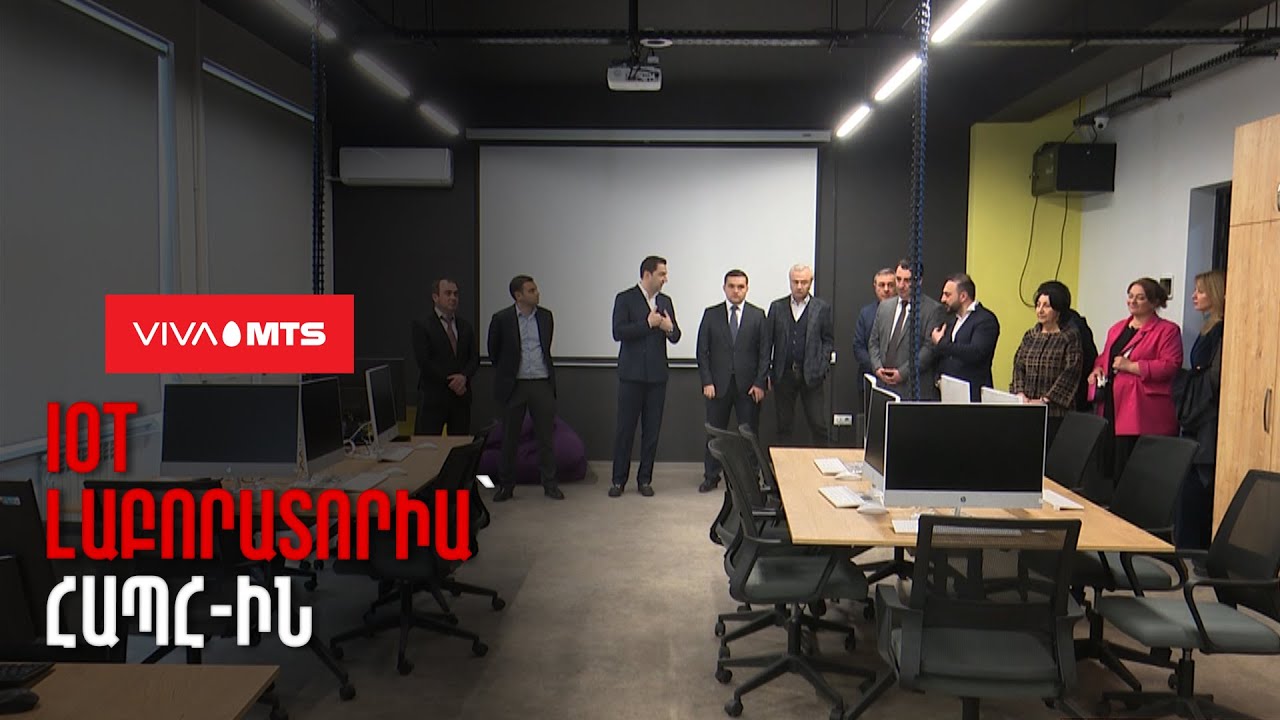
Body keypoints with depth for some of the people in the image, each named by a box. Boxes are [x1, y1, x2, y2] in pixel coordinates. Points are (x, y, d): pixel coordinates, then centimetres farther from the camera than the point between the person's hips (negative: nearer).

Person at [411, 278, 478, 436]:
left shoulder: (465, 326, 15)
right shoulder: (422, 325, -3)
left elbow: (475, 357, 9)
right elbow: (424, 362, -10)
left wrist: (464, 376, -11)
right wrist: (450, 382, -11)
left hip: (461, 395, 5)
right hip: (433, 396, -5)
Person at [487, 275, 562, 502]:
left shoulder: (546, 316, 6)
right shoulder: (502, 319, -5)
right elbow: (494, 351, 8)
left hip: (542, 383, 2)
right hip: (514, 385, -2)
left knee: (545, 436, 5)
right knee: (509, 438, 6)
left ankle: (549, 483, 15)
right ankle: (507, 485, 17)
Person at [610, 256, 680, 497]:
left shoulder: (665, 301, 12)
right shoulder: (625, 299, -3)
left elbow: (675, 338, 12)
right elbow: (618, 332, -14)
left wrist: (670, 327, -10)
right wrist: (648, 323, -16)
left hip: (657, 375, 4)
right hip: (632, 374, -4)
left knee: (652, 429, 6)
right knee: (625, 428, 0)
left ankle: (645, 479, 15)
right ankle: (619, 480, 10)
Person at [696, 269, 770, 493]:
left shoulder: (758, 315, 4)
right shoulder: (711, 314, 5)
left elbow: (765, 351, 2)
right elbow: (702, 351, 3)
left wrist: (760, 383, -6)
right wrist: (707, 382, -5)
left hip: (749, 386, 0)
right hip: (718, 384, 1)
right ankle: (711, 476, 19)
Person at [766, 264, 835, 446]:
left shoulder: (822, 308, 5)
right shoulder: (777, 307, 8)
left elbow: (828, 341, 6)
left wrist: (821, 368, -6)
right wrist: (767, 372, 1)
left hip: (811, 375, -1)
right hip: (783, 374, 2)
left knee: (818, 424, -1)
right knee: (784, 424, 7)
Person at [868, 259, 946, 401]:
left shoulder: (934, 309, -2)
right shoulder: (884, 306, 16)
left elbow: (930, 348, -10)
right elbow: (874, 342, 17)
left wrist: (903, 372, -14)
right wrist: (877, 367, 0)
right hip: (884, 386, 5)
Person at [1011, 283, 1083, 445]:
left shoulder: (1069, 337, -1)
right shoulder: (1029, 336, 15)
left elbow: (1071, 372, -8)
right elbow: (1018, 366, 11)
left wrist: (1045, 399, -13)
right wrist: (1020, 394, -4)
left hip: (1056, 410, -4)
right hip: (1027, 410, 4)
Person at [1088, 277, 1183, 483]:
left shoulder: (1167, 331, -2)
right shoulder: (1117, 328, 21)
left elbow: (1170, 366, -13)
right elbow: (1104, 357, 30)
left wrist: (1131, 366, -16)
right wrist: (1098, 368, 8)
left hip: (1141, 414, -7)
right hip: (1112, 410, 7)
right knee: (1108, 465, 6)